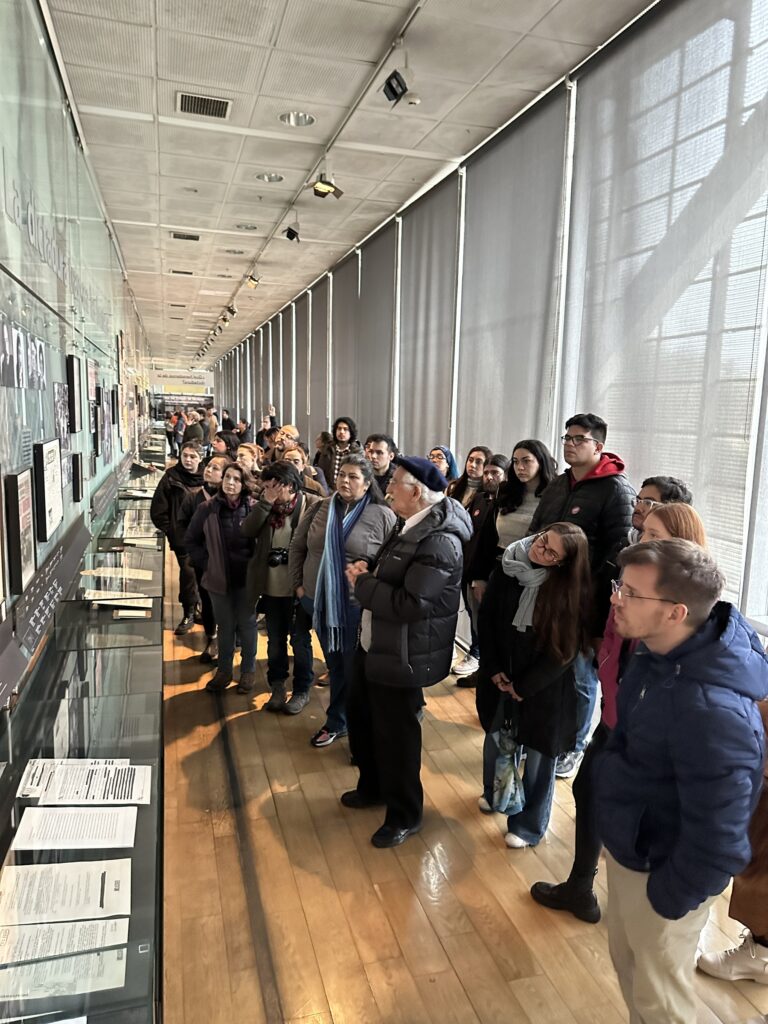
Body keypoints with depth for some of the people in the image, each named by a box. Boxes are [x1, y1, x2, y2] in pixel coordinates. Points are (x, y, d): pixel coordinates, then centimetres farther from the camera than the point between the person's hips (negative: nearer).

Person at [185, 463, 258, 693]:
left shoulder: (254, 508, -9)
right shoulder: (208, 509, -3)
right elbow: (191, 540, 7)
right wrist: (206, 564, 1)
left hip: (247, 578, -2)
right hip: (219, 578, 2)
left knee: (247, 625, 11)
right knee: (225, 626, 14)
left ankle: (248, 670, 26)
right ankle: (224, 670, 29)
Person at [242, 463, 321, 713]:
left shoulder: (312, 505, -12)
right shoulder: (266, 505, 4)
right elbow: (247, 531, -9)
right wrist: (266, 502, -17)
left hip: (299, 586, -4)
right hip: (271, 587, 5)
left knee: (299, 640, 9)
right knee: (275, 641, 16)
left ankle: (301, 691, 25)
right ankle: (277, 687, 31)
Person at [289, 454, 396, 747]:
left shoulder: (382, 516, -9)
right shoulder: (321, 508, 4)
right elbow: (297, 546, 12)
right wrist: (298, 583, 8)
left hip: (358, 605, -4)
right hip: (319, 600, 4)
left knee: (355, 668, 8)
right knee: (334, 664, 18)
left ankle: (336, 721, 29)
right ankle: (337, 722, 35)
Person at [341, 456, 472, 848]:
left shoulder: (439, 540, -26)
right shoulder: (412, 526, 7)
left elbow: (410, 604, -30)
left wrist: (363, 584, -19)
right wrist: (368, 569, -4)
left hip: (402, 655, -10)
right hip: (374, 644, 10)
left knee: (396, 734, 7)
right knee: (360, 719, 23)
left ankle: (404, 815, 30)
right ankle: (373, 786, 47)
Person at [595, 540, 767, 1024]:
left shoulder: (712, 711, -38)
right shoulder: (660, 650, -11)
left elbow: (719, 843, -28)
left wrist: (667, 902, -14)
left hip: (660, 871, -7)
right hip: (626, 845, 7)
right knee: (627, 960, 28)